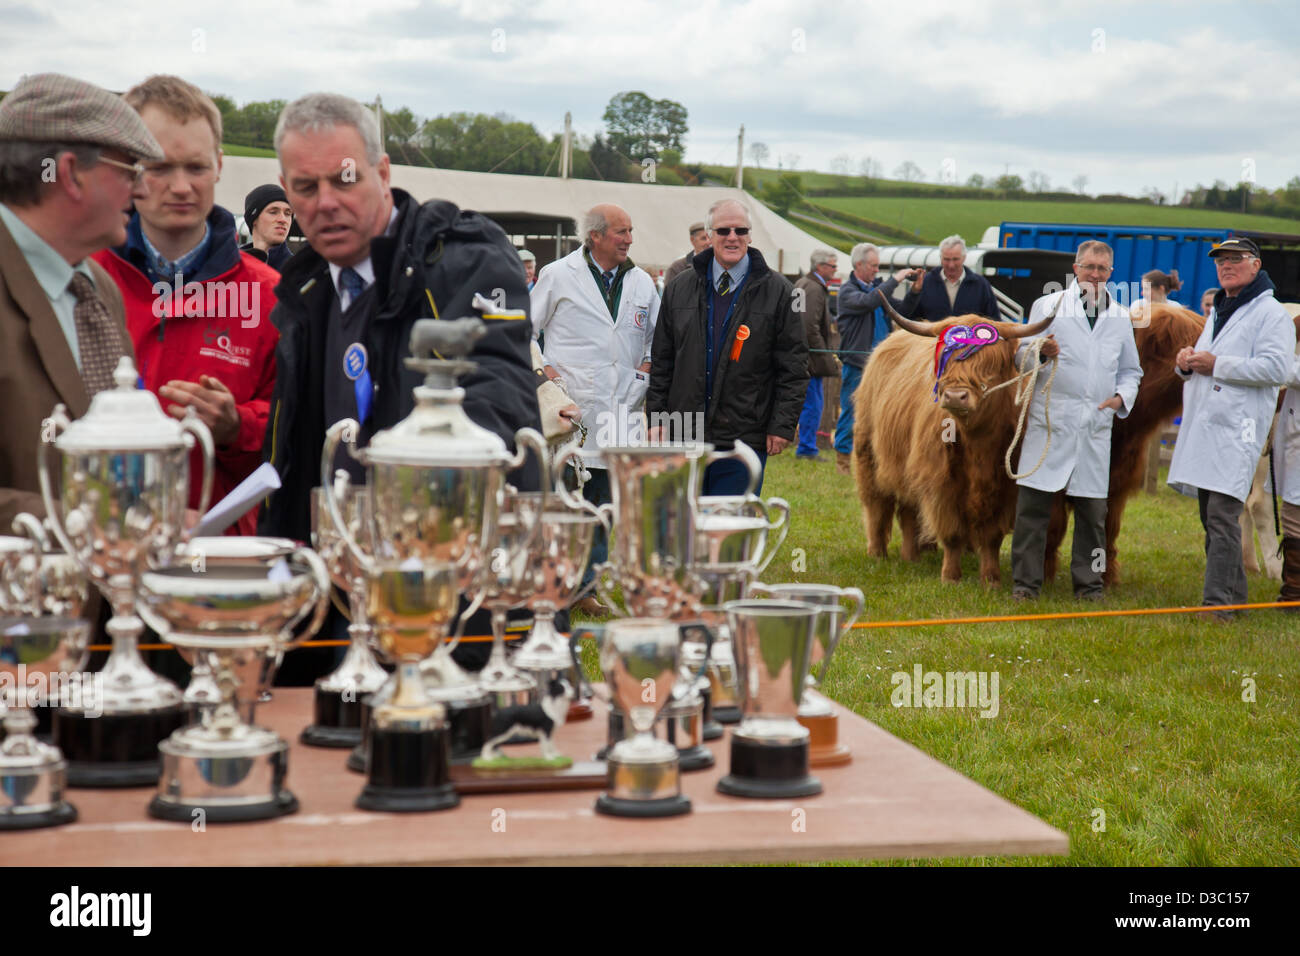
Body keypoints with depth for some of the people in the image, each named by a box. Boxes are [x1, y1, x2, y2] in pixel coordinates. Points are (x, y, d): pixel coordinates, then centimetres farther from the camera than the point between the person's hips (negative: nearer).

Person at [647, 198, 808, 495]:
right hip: (683, 436, 3)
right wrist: (657, 417, 7)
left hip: (745, 439, -3)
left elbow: (794, 366, 0)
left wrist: (782, 425, -6)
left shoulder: (778, 292, 2)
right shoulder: (679, 289, 11)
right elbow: (661, 362, 14)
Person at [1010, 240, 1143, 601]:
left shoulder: (1120, 317, 18)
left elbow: (1130, 369, 23)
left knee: (1093, 509, 4)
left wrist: (1122, 396, 2)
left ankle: (1088, 583, 14)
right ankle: (1025, 582, 3)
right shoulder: (1047, 305, 9)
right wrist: (1042, 352, -18)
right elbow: (1022, 354, 5)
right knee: (1033, 504, -4)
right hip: (1049, 420, -3)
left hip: (1096, 424, 3)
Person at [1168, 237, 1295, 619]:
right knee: (1211, 519, 10)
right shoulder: (1217, 314, 24)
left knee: (1222, 518, -15)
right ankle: (1233, 598, 18)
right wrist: (1187, 362, 9)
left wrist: (1216, 364, -16)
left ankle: (1218, 604, -16)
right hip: (1204, 428, 9)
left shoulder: (1270, 313, -4)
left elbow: (1276, 368, -17)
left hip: (1236, 430, -9)